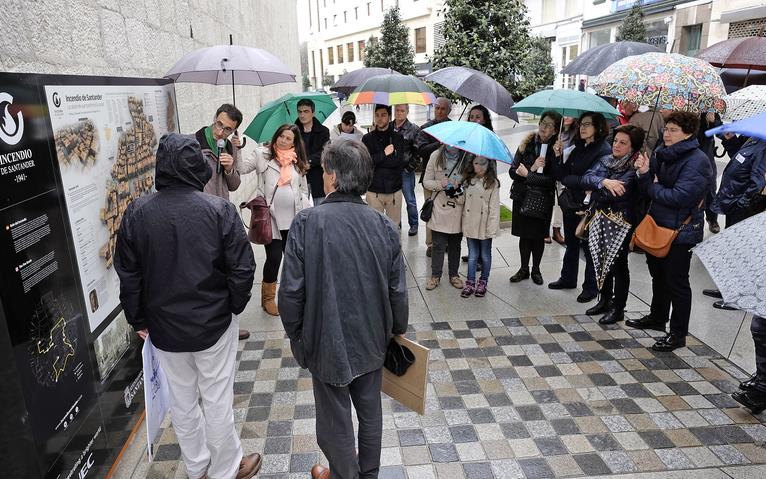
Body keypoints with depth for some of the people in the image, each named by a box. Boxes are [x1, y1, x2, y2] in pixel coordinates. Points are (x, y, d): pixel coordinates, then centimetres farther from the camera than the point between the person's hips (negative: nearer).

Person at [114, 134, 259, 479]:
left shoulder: (136, 213, -9)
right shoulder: (219, 209, -17)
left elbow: (129, 276, -1)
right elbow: (242, 268, -14)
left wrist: (139, 319, 12)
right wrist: (233, 307, 3)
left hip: (164, 326, 3)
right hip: (214, 322, -2)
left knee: (182, 400, 19)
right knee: (217, 400, 12)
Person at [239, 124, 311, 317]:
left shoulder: (298, 161, 11)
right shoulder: (262, 154, 3)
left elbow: (304, 189, 15)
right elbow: (241, 169, -5)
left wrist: (304, 211, 5)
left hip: (294, 218, 3)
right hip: (271, 217, -3)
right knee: (274, 257, -3)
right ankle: (268, 298, 19)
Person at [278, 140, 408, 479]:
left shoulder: (306, 222, -20)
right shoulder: (383, 225, -10)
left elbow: (291, 291, -16)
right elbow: (397, 290, -4)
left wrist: (295, 333, 2)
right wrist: (398, 327, 14)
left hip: (328, 342, -3)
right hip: (372, 340, 4)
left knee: (336, 420, 17)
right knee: (370, 412, 23)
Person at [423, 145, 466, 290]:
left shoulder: (466, 158, -2)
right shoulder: (436, 156, -1)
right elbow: (426, 182, 3)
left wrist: (460, 187, -16)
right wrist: (440, 184, -16)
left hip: (458, 209, 1)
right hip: (439, 208, -1)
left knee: (455, 244, 12)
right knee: (438, 245, 4)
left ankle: (454, 274, 28)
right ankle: (435, 276, 19)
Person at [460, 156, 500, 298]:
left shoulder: (493, 183, -8)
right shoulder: (468, 181, 5)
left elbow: (494, 207, -10)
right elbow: (464, 201, 9)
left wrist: (492, 228, -15)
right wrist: (464, 221, 3)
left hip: (485, 226, -3)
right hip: (470, 225, 3)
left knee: (485, 255, 11)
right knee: (472, 255, 11)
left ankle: (483, 282, 24)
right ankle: (470, 283, 17)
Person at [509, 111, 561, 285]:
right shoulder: (526, 144, -1)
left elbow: (551, 179, -17)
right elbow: (513, 171, -7)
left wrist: (527, 175, -17)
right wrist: (532, 169, -20)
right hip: (522, 197, 2)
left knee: (538, 236, 10)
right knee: (524, 234, 10)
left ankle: (536, 269, 28)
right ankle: (524, 269, 26)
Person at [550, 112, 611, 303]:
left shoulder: (603, 151, -13)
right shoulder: (578, 149, 9)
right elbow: (561, 175, 5)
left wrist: (569, 179, -8)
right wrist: (558, 156, -7)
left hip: (589, 206, -7)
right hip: (572, 203, 7)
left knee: (589, 246, 4)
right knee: (571, 242, 18)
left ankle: (591, 287, 17)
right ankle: (568, 279, 33)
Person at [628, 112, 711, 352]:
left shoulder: (697, 161, -16)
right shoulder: (661, 153, 6)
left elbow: (679, 197, -25)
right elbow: (648, 190, 4)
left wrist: (654, 187, -11)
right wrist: (644, 173, -14)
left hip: (681, 231, -8)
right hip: (657, 225, 8)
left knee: (676, 282, 2)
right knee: (658, 275, 21)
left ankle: (678, 334, 15)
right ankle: (657, 318, 41)